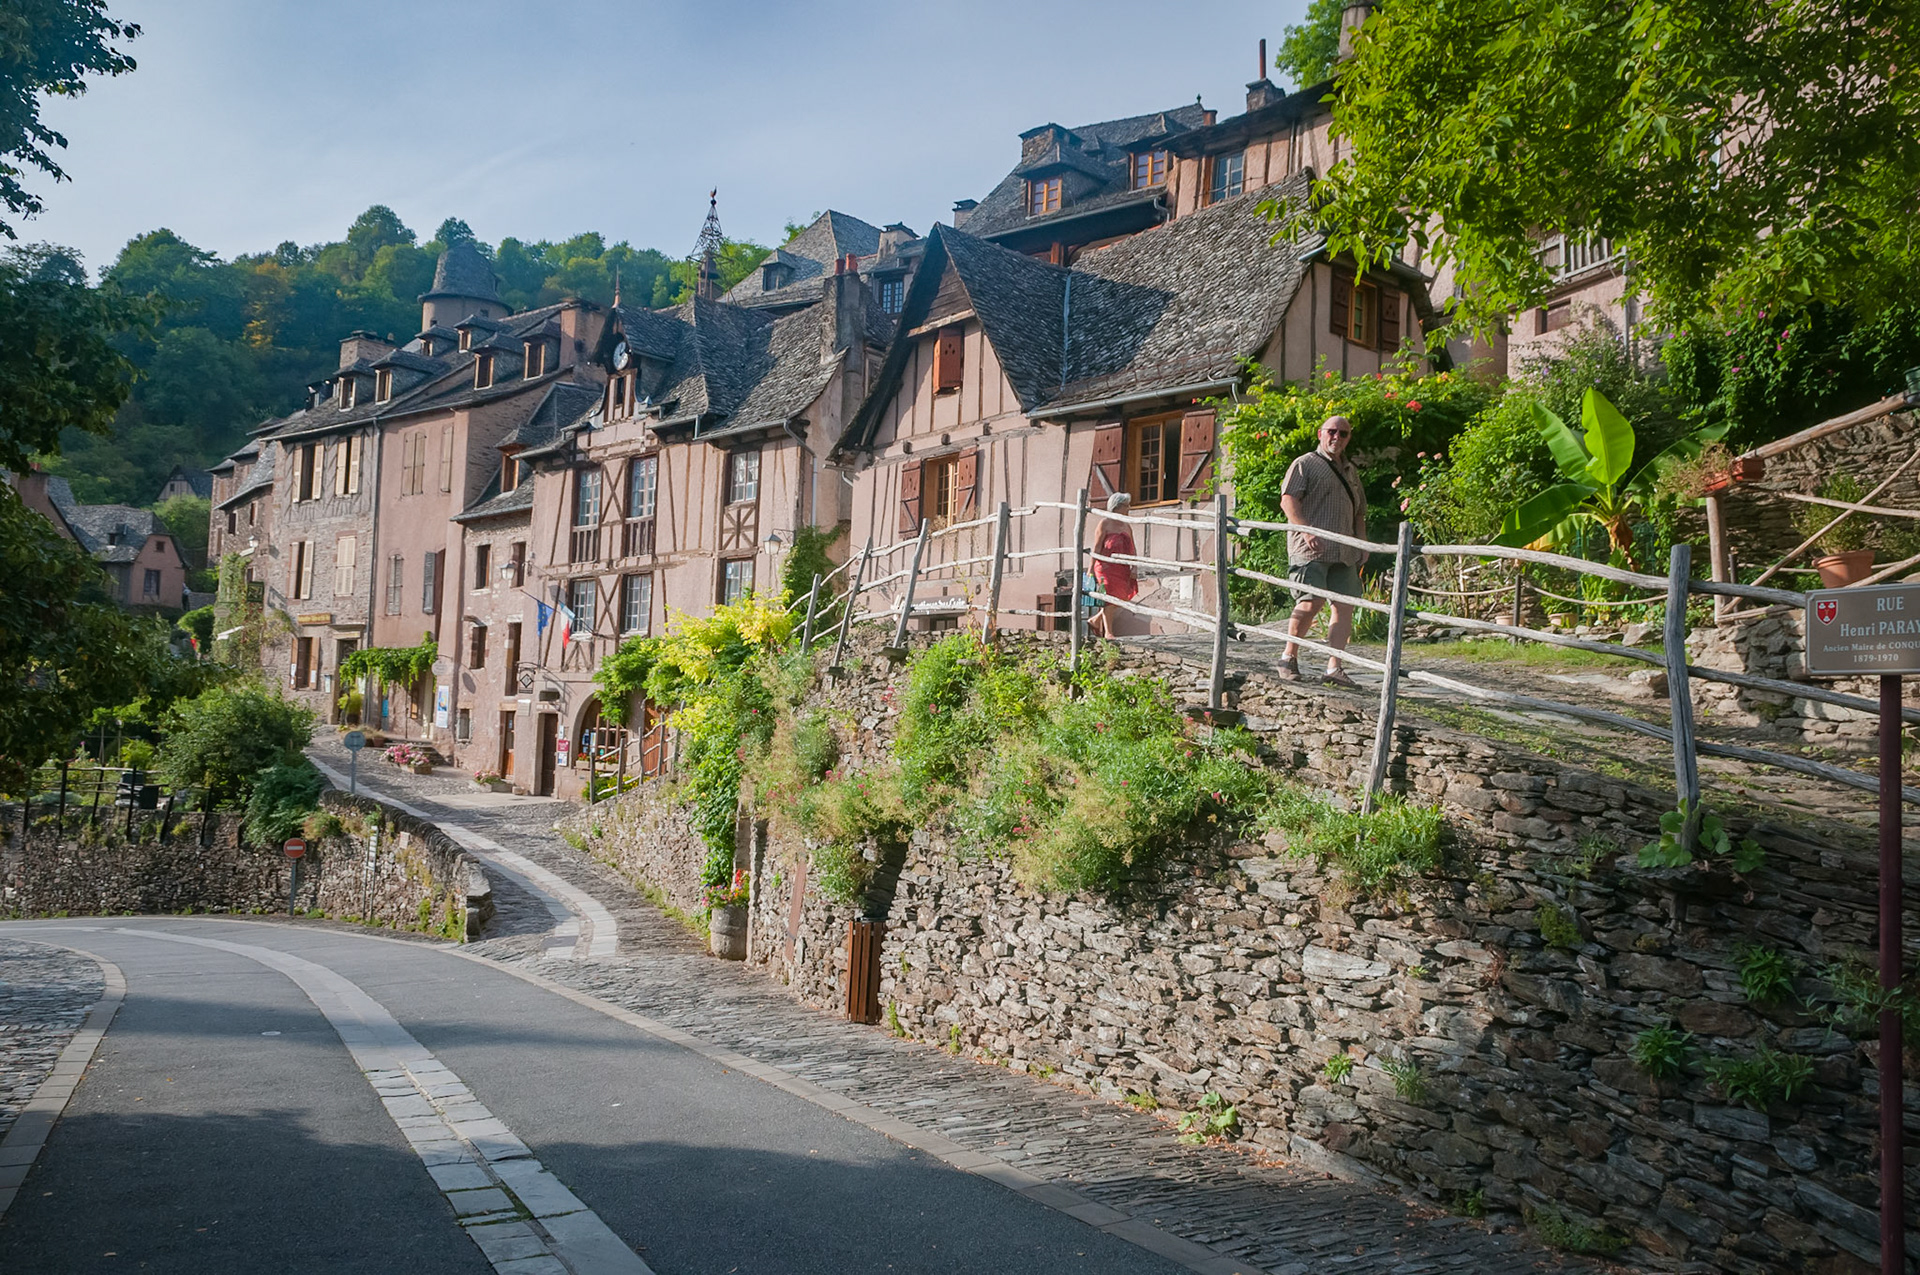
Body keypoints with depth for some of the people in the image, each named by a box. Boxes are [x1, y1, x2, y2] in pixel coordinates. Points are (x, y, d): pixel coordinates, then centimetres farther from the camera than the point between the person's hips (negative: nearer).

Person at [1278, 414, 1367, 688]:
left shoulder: (1351, 472, 24)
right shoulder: (1305, 464, 2)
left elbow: (1359, 512, 31)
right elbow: (1288, 500, -11)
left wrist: (1362, 544, 16)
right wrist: (1307, 531, -23)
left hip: (1344, 553, 7)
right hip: (1311, 550, -7)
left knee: (1345, 605, -3)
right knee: (1311, 603, -15)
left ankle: (1334, 667, -2)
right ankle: (1289, 657, 4)